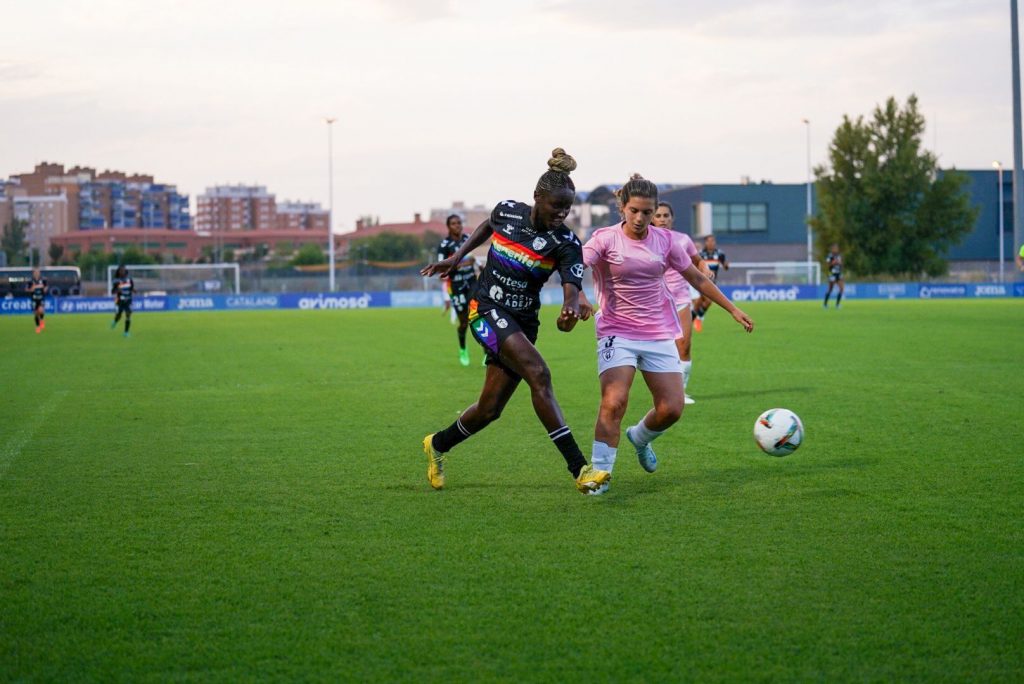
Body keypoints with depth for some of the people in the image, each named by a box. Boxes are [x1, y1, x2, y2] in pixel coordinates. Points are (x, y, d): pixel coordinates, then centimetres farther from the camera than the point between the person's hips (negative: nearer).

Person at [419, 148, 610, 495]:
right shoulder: (507, 210, -6)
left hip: (523, 322, 3)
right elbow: (488, 226, 19)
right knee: (538, 374, -24)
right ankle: (579, 469, -29)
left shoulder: (566, 243, -10)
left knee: (490, 408, 5)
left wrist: (571, 307, -47)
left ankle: (438, 445, 37)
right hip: (487, 310, -3)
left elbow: (572, 285, -25)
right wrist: (457, 257, 14)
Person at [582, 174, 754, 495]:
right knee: (614, 402, -22)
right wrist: (579, 297, -44)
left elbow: (697, 278, 14)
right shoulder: (606, 239, -8)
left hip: (659, 334, 4)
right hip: (618, 333, -4)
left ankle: (639, 438, 31)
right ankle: (599, 473, -13)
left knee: (671, 408, -1)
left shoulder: (665, 240, 3)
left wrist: (733, 309, 16)